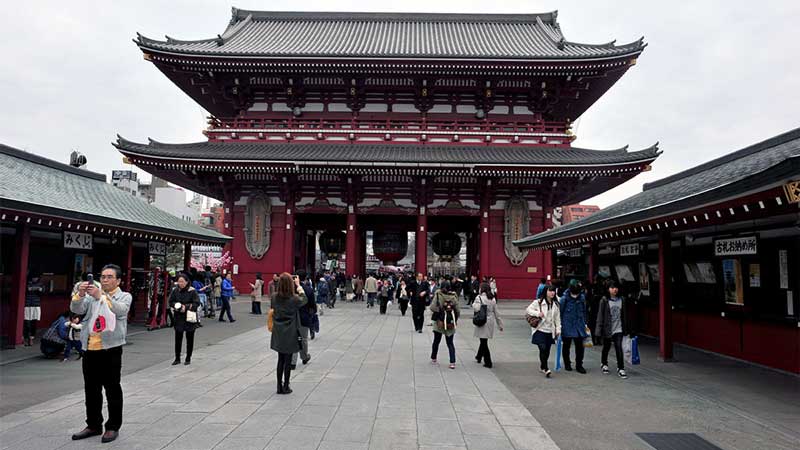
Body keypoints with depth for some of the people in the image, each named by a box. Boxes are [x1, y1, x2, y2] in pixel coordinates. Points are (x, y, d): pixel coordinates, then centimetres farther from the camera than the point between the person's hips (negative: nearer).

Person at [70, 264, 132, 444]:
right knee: (91, 389, 13)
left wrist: (101, 296, -33)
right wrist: (80, 294, -21)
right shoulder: (92, 295, 14)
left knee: (112, 389, 2)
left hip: (110, 348, -4)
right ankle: (93, 425, 27)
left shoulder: (124, 296, 2)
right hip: (90, 348, 4)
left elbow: (120, 310, -20)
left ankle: (113, 427, 13)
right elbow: (76, 309, -1)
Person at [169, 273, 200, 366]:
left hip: (190, 317, -3)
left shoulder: (192, 291, -9)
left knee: (189, 339, 6)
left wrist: (186, 307, -18)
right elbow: (171, 302, 9)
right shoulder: (175, 291, 1)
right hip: (178, 317, 3)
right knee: (178, 338, 4)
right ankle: (177, 358, 16)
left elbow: (197, 304, -10)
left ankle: (188, 358, 17)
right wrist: (176, 306, -11)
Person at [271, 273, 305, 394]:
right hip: (290, 334, -4)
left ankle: (279, 386, 21)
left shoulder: (275, 297, -6)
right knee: (288, 361, 7)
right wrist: (298, 285, 13)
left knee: (280, 360, 15)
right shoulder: (294, 299, -17)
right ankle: (286, 387, 16)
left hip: (278, 334, 4)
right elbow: (304, 300, 3)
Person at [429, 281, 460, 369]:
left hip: (440, 322, -1)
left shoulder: (438, 295, -10)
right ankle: (452, 362, -1)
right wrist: (455, 320, 10)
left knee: (436, 341, 17)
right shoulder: (454, 296, -4)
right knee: (450, 343, 8)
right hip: (451, 323, 1)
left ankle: (433, 358, 31)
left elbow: (433, 307, -17)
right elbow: (457, 310, -2)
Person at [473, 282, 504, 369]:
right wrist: (500, 324, 14)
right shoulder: (493, 299, 6)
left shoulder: (479, 297, -12)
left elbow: (476, 309, -25)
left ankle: (488, 362, 2)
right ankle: (479, 356, 38)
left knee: (484, 342, 1)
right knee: (484, 340, 20)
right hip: (490, 322, 6)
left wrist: (474, 303, -3)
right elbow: (496, 312, 9)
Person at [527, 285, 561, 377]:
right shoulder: (538, 302, -5)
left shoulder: (555, 304, 9)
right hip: (540, 330, -5)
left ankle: (542, 366, 29)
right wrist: (537, 313, -19)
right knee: (543, 349, -14)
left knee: (547, 350, 10)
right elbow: (528, 310, -5)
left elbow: (557, 318, 12)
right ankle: (546, 369, -7)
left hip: (550, 331, 5)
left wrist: (558, 329, 7)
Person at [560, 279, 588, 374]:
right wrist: (560, 325, -4)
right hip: (567, 326, -2)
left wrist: (584, 323, 12)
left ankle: (579, 365, 14)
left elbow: (584, 311, 11)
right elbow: (560, 312, -6)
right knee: (566, 346, 10)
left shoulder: (582, 297, -2)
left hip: (579, 326, 2)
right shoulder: (565, 298, -13)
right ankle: (567, 364, 24)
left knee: (580, 346, 2)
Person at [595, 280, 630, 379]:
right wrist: (600, 328, -11)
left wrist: (626, 328, 12)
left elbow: (623, 315, 11)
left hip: (618, 329, 2)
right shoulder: (604, 300, -7)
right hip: (607, 328, -2)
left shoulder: (621, 300, 4)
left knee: (619, 348, -8)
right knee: (606, 347, 14)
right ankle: (604, 364, 36)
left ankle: (620, 368, -1)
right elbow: (600, 315, -7)